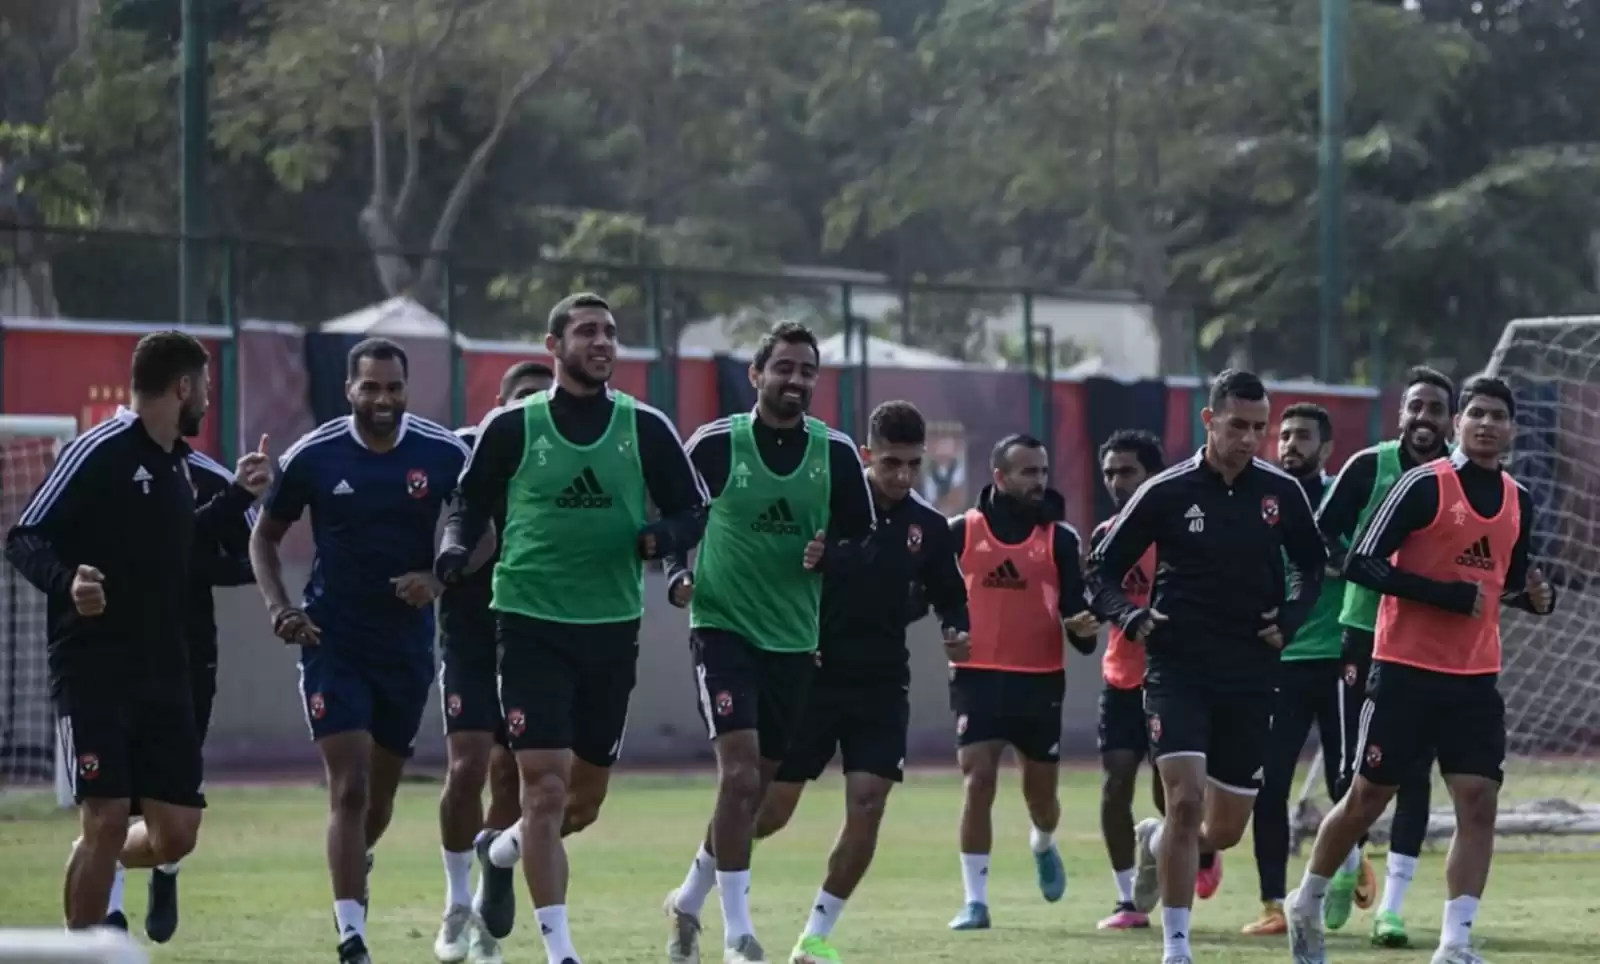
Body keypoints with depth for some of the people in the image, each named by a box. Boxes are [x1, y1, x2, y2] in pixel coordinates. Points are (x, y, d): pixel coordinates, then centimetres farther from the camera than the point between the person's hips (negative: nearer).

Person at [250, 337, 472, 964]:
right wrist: (278, 607, -8)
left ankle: (355, 861, 47)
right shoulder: (312, 456, -7)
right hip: (333, 644, -2)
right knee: (349, 788, -13)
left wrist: (440, 579, -15)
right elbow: (265, 536, 6)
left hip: (407, 645, 2)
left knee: (380, 793, 14)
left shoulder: (445, 453, -6)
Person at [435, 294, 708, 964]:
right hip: (532, 625, -3)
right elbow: (469, 506, 8)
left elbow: (692, 511, 8)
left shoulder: (645, 429, 3)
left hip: (614, 630, 3)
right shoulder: (512, 427, -1)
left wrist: (664, 536, -14)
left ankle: (501, 851, 44)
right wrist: (455, 549, -13)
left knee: (586, 797, 13)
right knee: (545, 785, -12)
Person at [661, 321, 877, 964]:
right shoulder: (714, 445, -7)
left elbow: (864, 541, 6)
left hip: (794, 640, 4)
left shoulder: (836, 453, 0)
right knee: (739, 773, -17)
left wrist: (829, 555, -15)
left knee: (754, 788, 12)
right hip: (723, 627, -4)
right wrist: (677, 575, -11)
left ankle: (690, 900, 34)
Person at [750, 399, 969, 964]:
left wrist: (958, 630, -6)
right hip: (813, 677, -3)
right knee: (771, 809, 0)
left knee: (866, 807, -10)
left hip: (882, 685, 3)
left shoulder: (928, 527, 3)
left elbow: (949, 595, 15)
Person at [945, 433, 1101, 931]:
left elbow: (1075, 607, 0)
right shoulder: (961, 532, -1)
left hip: (1041, 681, 1)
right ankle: (975, 900, -6)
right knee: (977, 783, -12)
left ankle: (1043, 846, 47)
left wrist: (1083, 628, -20)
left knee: (1041, 792, 12)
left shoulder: (1061, 538, 1)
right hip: (978, 677, -1)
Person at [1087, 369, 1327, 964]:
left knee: (1225, 831, 7)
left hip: (1250, 676, 3)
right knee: (1186, 799, -20)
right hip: (1177, 669, -3)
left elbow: (1311, 564, 17)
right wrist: (1129, 617, -17)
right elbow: (1102, 569, 2)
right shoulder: (1165, 492, -7)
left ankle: (1157, 843, 43)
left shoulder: (1282, 492, 0)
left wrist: (1290, 619, 0)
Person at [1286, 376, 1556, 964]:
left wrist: (1536, 598, 0)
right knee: (1367, 799, 5)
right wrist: (1445, 596, -21)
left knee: (1479, 802, -7)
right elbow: (1361, 565, -14)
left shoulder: (1518, 502, 9)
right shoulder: (1425, 485, -10)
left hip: (1475, 678, 5)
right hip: (1406, 671, -5)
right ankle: (1308, 903, 27)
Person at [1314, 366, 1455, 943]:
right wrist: (1355, 565, -17)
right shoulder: (1369, 467, -6)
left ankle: (1391, 907, 4)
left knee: (1414, 773, -1)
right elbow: (1322, 533, -1)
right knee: (1358, 765, 2)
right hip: (1366, 632, -1)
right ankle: (1348, 869, 29)